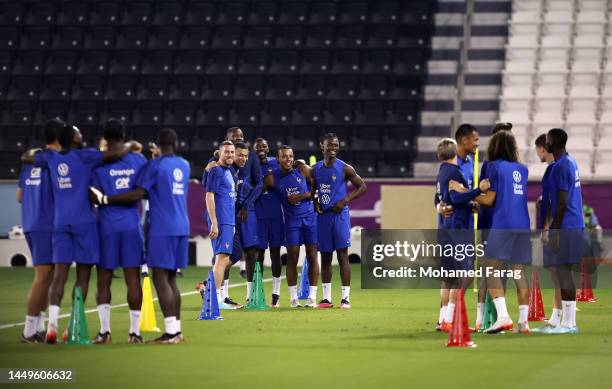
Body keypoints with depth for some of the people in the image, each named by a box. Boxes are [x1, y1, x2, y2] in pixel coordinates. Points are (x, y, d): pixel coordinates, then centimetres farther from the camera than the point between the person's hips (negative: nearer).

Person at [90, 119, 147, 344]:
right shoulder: (138, 160, 2)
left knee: (103, 280, 6)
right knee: (133, 278, 4)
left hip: (107, 226, -2)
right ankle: (135, 331, 3)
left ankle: (104, 331, 3)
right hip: (132, 224, 2)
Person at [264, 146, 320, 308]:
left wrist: (301, 196, -8)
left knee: (312, 256, 0)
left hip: (310, 217, 0)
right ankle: (293, 297, 5)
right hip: (292, 220, 0)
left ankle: (312, 296, 4)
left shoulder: (302, 169, -4)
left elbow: (316, 188, 0)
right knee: (292, 258, -2)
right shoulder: (272, 178, -5)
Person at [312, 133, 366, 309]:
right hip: (323, 215, 4)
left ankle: (346, 297, -5)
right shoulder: (315, 169, 8)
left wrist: (346, 200, -12)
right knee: (325, 256, 7)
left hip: (339, 215, -4)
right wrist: (315, 202, 1)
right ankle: (326, 298, 12)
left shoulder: (344, 168, -4)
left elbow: (362, 187, -2)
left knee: (342, 255, -6)